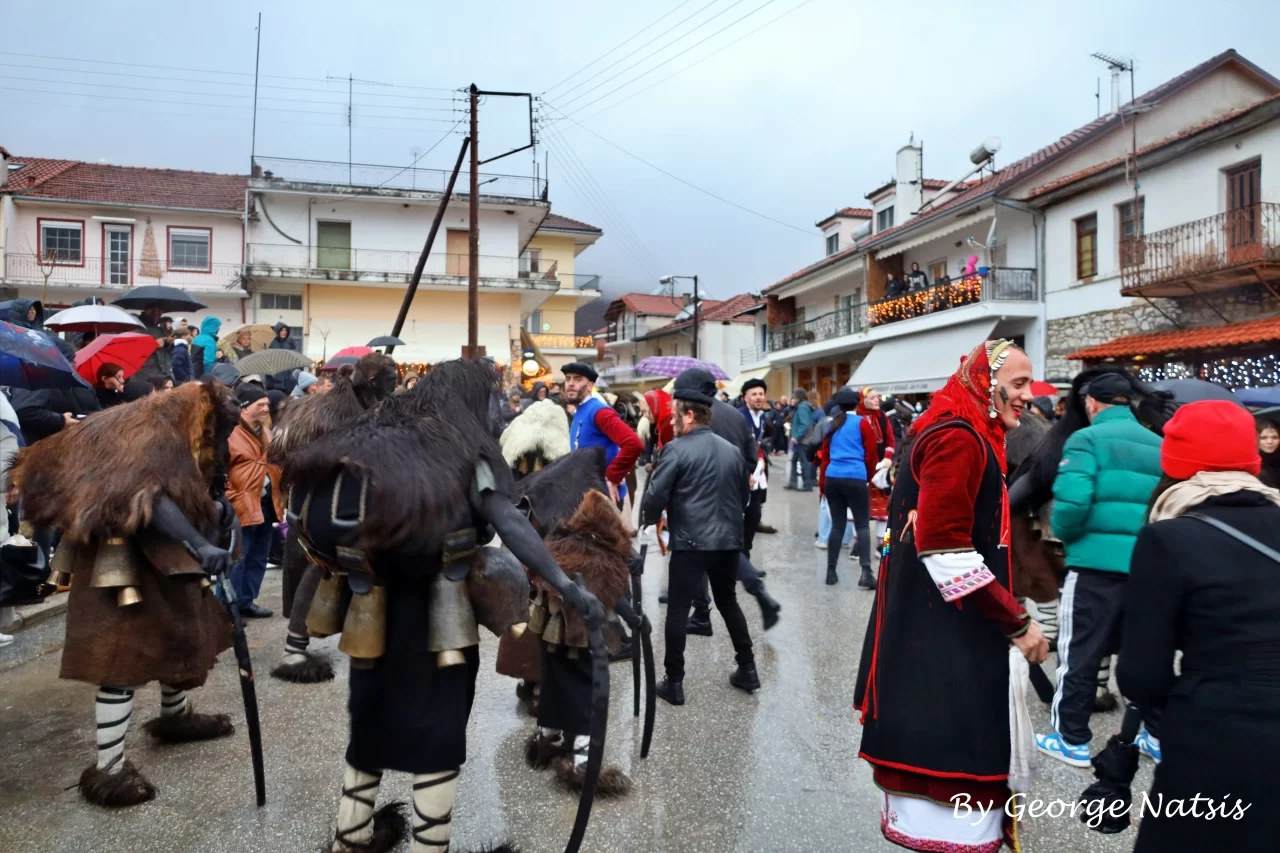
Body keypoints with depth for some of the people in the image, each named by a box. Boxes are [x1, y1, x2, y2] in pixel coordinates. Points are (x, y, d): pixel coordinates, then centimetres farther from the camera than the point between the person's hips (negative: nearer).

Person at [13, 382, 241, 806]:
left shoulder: (174, 438, 11)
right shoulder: (152, 436, -20)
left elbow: (184, 496, 13)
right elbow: (149, 498, -34)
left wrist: (215, 509, -7)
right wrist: (200, 545, -41)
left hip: (158, 560, 10)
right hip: (125, 566, -10)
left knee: (180, 633, 22)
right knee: (125, 659, -5)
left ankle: (175, 716, 43)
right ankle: (108, 771, 5)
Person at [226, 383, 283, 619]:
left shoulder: (265, 433, 14)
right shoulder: (230, 434, -13)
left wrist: (277, 496, 13)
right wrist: (231, 500, -16)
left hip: (266, 504, 8)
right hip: (242, 507, -8)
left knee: (258, 558, 15)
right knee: (236, 559, -3)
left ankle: (246, 600, 26)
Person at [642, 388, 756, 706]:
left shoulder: (677, 449, -10)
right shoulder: (732, 450, 9)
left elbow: (656, 494, -14)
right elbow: (745, 496, 17)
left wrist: (649, 520, 5)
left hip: (690, 542, -6)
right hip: (728, 540, 6)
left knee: (678, 609, 4)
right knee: (728, 602, 21)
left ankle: (674, 682, 8)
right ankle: (748, 669, 26)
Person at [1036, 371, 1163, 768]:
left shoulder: (1087, 439, -6)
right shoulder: (1159, 446, 13)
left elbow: (1071, 499, -20)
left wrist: (1064, 535, -2)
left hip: (1097, 563, -6)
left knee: (1080, 652, 4)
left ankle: (1072, 739, 13)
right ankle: (1160, 734, 30)